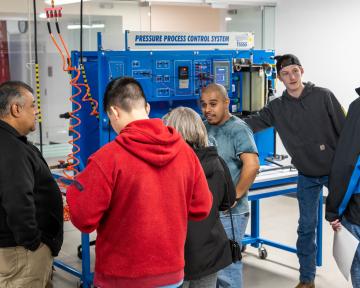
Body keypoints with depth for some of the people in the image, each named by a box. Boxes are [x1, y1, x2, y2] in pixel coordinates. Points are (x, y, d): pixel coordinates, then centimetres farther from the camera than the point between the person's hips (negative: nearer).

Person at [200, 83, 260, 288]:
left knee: (227, 268, 1)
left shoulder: (238, 129, -12)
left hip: (229, 213, -7)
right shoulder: (206, 128, 9)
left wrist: (235, 196, -18)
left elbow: (252, 166, -25)